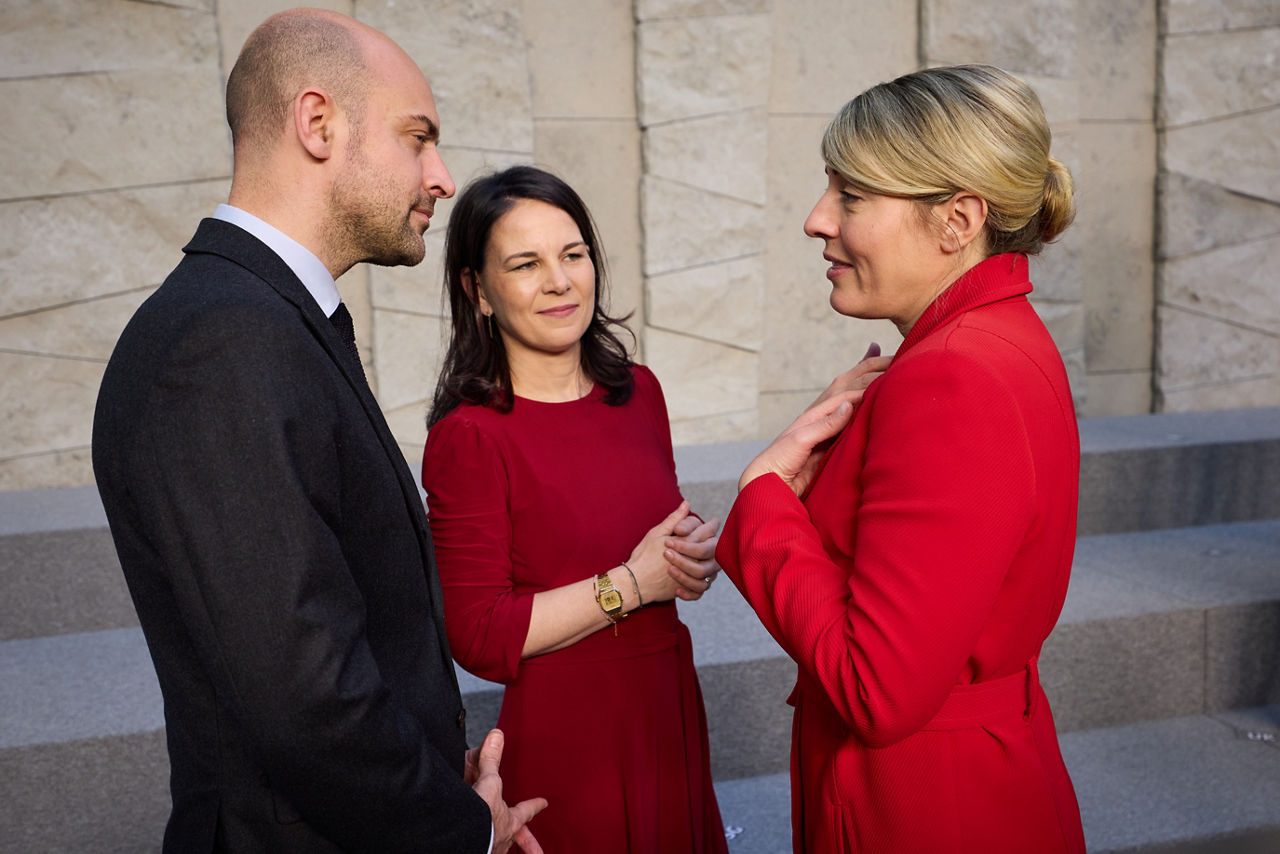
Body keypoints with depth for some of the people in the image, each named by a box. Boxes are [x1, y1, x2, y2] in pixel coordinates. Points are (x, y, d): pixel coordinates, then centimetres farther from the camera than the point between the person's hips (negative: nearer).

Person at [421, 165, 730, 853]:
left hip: (669, 711, 6)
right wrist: (632, 582, -19)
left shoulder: (637, 391, 3)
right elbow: (480, 638, -19)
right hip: (562, 736, -6)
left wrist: (697, 555, -6)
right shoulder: (469, 436, -17)